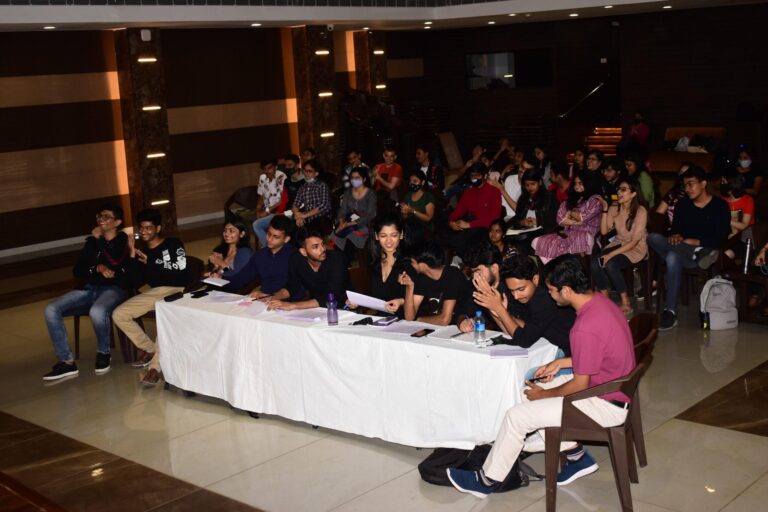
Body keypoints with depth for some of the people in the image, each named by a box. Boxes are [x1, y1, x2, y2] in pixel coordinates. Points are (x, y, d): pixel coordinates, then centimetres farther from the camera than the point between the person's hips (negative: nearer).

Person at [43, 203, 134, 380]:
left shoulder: (124, 242, 3)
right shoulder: (93, 242, 19)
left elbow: (114, 262, -16)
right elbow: (77, 271, 13)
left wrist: (97, 239, -5)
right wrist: (97, 269, -7)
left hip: (113, 289, -6)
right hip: (89, 288, 6)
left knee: (97, 311, -40)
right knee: (51, 310, -17)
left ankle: (103, 353, -10)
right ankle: (67, 362, -14)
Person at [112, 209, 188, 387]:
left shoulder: (174, 245, 1)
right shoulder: (142, 251, 14)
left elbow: (181, 274, -9)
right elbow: (137, 282, 10)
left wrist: (150, 264, -9)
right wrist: (132, 257, -3)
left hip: (176, 290, -6)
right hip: (153, 292, 6)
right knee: (118, 314, -9)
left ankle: (156, 366, -35)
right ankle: (150, 349, 5)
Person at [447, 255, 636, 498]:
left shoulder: (585, 328, -30)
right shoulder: (599, 300, -1)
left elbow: (579, 386, -21)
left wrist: (544, 394, -5)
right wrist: (560, 363, 8)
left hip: (606, 404, -10)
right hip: (613, 385, 10)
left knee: (517, 416, -7)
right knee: (533, 391, 17)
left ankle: (487, 480, 12)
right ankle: (576, 457, 21)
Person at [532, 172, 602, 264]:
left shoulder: (595, 200, 5)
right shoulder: (571, 199, 22)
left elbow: (583, 217, -6)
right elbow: (560, 219, 9)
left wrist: (570, 212, 11)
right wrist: (577, 222, -5)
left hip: (585, 235, -6)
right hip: (568, 234, 6)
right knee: (537, 242, -18)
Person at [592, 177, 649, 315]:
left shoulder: (640, 211, -16)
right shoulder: (614, 209, 1)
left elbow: (634, 241, -19)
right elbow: (604, 231, -2)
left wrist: (611, 254, -24)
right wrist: (605, 210, -10)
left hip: (636, 248, -5)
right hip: (618, 243, 5)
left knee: (611, 264, -31)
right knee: (595, 263, -23)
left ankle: (626, 303, -15)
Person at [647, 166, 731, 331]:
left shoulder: (720, 206, 1)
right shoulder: (683, 204, 16)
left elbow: (721, 237, -7)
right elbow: (675, 228, 11)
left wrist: (697, 242, -17)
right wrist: (675, 236, -13)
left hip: (705, 249, -5)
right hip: (683, 248, 5)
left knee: (673, 257, -38)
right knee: (652, 237, -25)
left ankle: (670, 311, -40)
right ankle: (697, 254, -36)